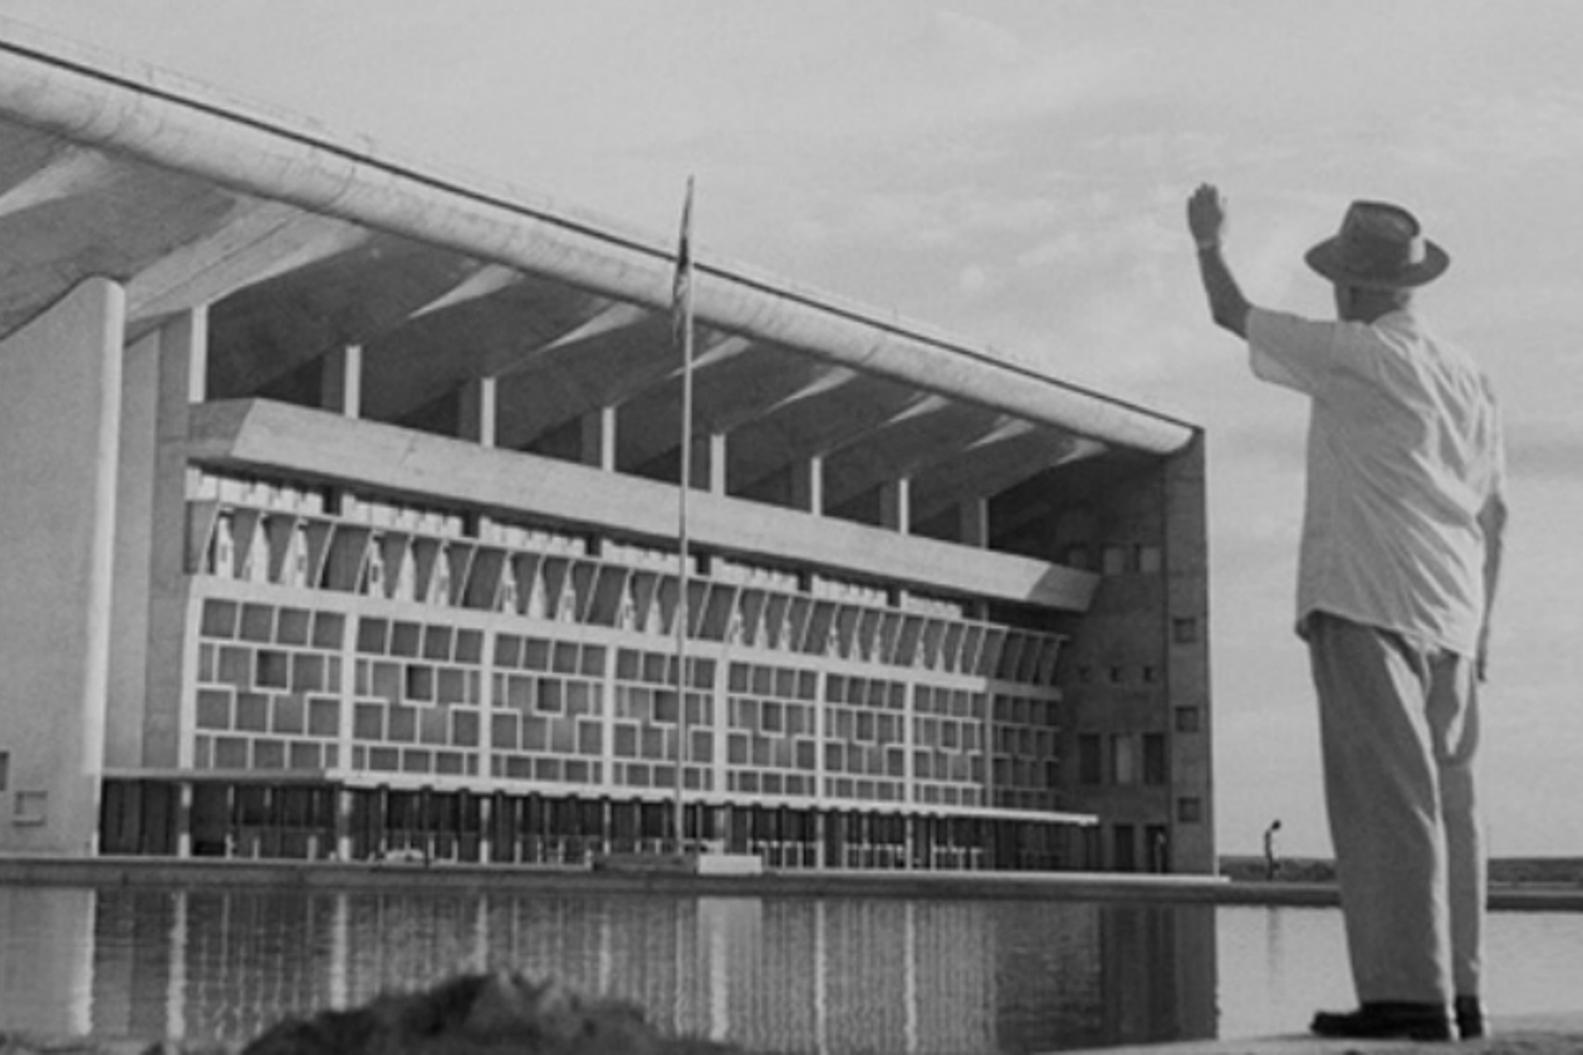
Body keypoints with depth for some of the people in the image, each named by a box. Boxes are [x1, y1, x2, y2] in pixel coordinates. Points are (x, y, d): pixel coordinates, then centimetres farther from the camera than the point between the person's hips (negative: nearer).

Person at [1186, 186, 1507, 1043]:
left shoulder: (1353, 355, -6)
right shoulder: (1468, 378, 15)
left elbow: (1232, 316, 6)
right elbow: (1491, 515, 15)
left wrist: (1209, 240, 23)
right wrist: (1480, 629, 19)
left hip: (1367, 603, -7)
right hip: (1449, 616, 8)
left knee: (1383, 794, -10)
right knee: (1444, 797, 8)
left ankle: (1407, 993, -13)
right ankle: (1458, 992, 8)